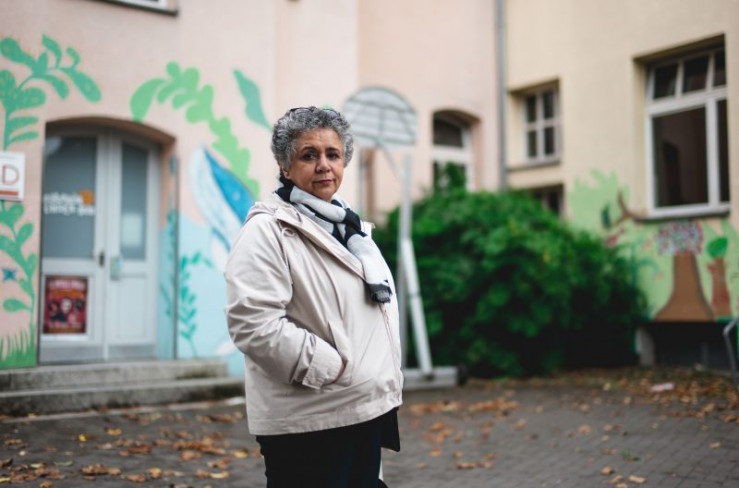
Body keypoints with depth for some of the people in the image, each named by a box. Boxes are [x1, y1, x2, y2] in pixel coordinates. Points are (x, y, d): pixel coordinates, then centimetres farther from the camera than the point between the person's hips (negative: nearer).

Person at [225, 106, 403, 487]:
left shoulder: (349, 224, 15)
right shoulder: (268, 230, -12)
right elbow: (252, 322, -23)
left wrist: (385, 378, 12)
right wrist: (335, 368, -21)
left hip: (368, 409, 8)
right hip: (308, 420, -8)